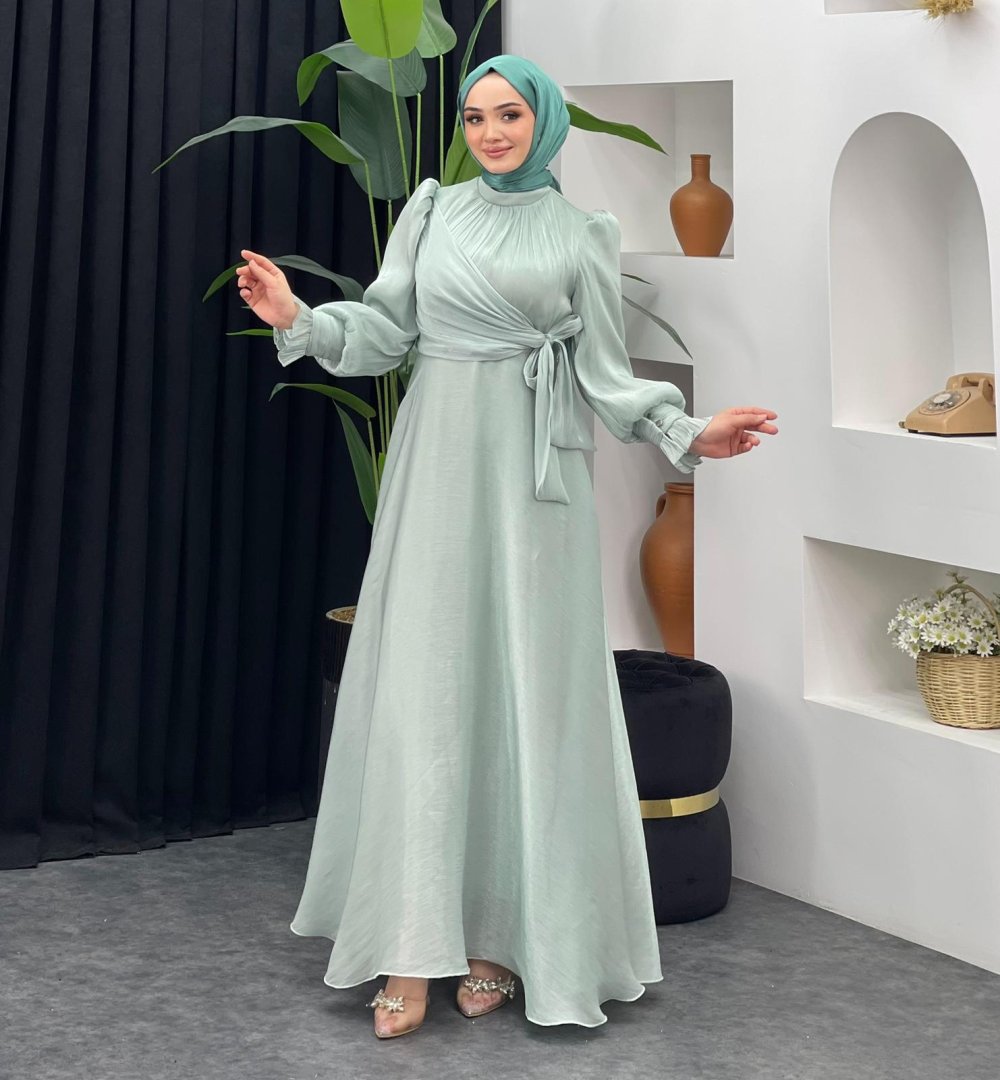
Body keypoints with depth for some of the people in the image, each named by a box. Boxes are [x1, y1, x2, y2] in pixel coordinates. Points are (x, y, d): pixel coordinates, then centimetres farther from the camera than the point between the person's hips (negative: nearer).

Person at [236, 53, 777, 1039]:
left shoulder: (580, 237, 6)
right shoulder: (432, 210, 10)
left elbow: (604, 372, 4)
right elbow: (385, 329, 8)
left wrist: (688, 436, -9)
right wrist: (299, 320, -7)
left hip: (531, 476, -1)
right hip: (438, 465, 1)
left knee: (526, 690, -2)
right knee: (424, 686, -4)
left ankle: (504, 934, 7)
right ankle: (414, 950, -2)